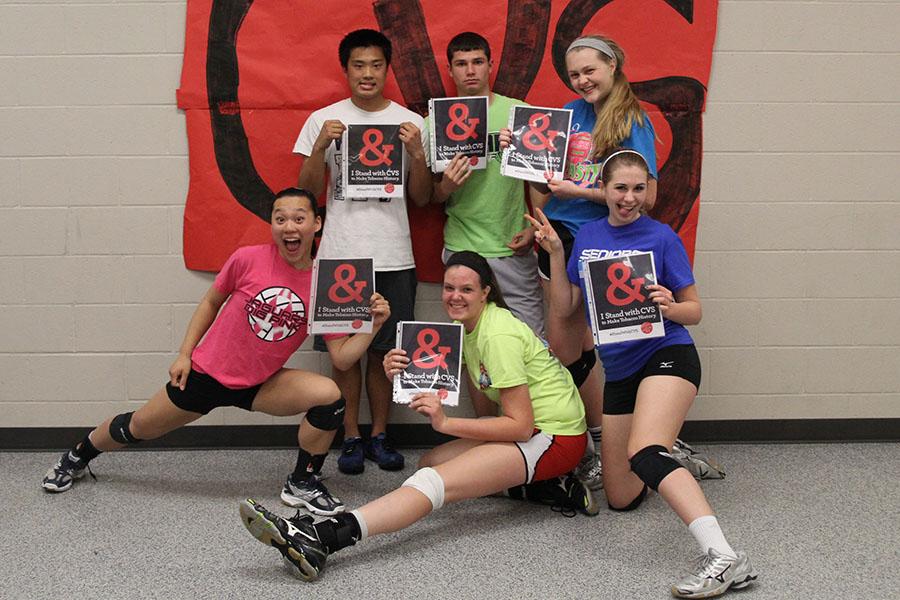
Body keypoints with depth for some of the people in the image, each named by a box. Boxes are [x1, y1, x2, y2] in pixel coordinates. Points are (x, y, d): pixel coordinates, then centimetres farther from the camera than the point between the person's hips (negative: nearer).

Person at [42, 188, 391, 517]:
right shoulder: (248, 259, -17)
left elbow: (341, 356, -11)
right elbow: (211, 302, 1)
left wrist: (374, 325, -24)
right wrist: (184, 354, -2)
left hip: (260, 385, 1)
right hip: (207, 372, -1)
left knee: (330, 395, -23)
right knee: (136, 429, 12)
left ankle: (302, 485, -1)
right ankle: (78, 457, 47)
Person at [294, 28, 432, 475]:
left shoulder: (410, 123, 6)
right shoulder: (324, 120, 4)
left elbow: (421, 198, 5)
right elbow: (308, 190, 2)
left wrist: (416, 152, -12)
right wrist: (320, 146, -14)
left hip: (393, 257, 1)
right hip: (340, 254, 0)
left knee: (384, 350, 8)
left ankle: (379, 435, 22)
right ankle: (351, 438, 18)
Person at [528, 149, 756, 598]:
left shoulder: (661, 237, -5)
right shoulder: (587, 237, 9)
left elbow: (694, 311, -1)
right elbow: (564, 308, 11)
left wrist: (669, 308, -23)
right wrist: (555, 253, 0)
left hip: (666, 355, -6)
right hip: (619, 371, 6)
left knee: (643, 453, -35)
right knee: (622, 499, 10)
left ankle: (724, 558, -43)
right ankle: (674, 456, 42)